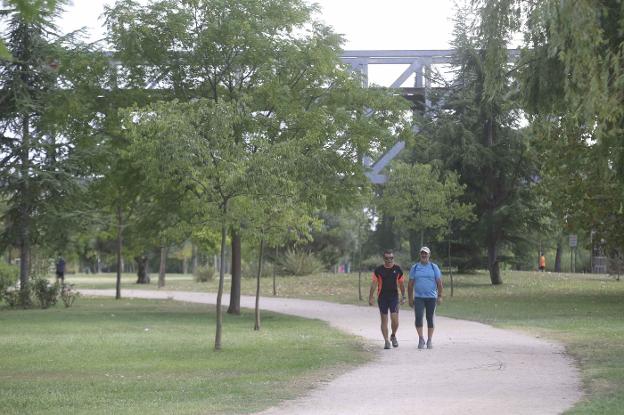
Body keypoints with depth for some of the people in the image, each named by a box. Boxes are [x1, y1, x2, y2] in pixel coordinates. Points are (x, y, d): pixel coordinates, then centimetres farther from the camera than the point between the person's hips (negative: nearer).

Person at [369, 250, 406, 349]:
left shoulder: (398, 269, 4)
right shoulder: (378, 270, 1)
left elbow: (401, 284, 11)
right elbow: (374, 284, 2)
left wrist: (403, 296, 8)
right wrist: (371, 297, -3)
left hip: (394, 297, 0)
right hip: (382, 298, 0)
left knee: (395, 319, -9)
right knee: (384, 320, 2)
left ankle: (393, 336, 18)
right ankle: (386, 341, 10)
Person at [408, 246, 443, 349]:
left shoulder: (434, 267, 6)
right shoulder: (415, 267, 7)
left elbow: (439, 283, 5)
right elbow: (410, 284, 9)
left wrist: (440, 296, -4)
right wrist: (410, 298, 5)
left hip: (431, 298, 0)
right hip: (418, 297, 0)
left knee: (430, 319, 5)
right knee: (418, 317, -15)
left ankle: (429, 341, 14)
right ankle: (421, 339, -4)